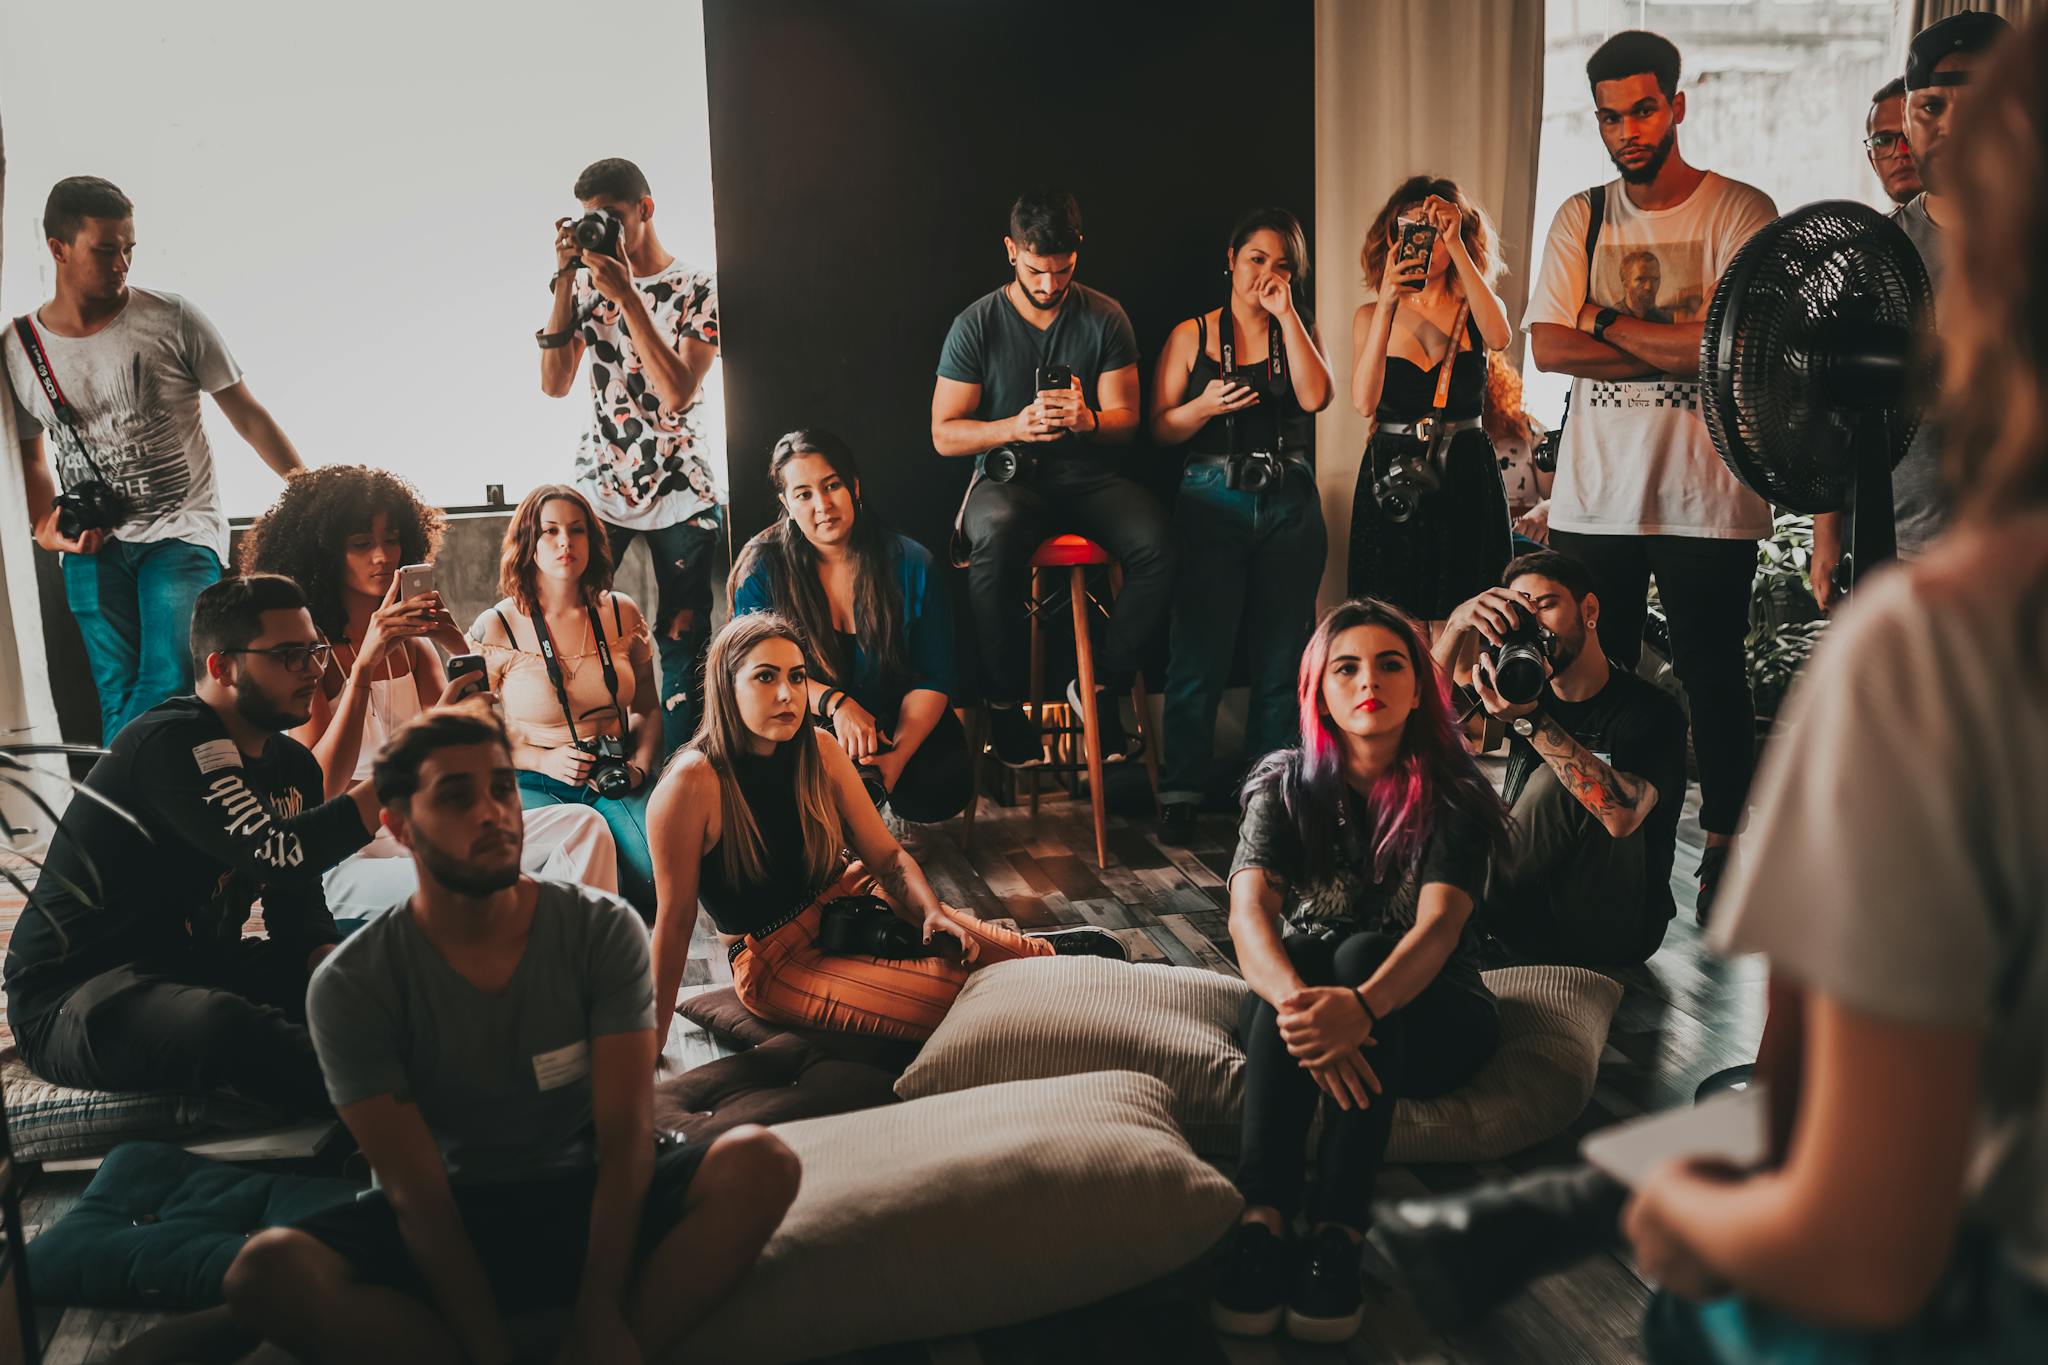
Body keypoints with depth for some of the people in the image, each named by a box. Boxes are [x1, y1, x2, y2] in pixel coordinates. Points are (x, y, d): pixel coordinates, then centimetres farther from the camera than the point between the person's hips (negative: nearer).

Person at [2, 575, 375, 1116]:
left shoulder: (293, 766, 7)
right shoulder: (172, 744, -19)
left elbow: (298, 908, 8)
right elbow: (279, 856, -32)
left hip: (193, 971, 9)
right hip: (70, 999, -9)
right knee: (228, 1025, -38)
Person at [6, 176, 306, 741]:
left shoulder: (173, 319, -2)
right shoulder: (17, 349, 6)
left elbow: (246, 413, 3)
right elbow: (30, 454, 20)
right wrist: (46, 528, 4)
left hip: (183, 530, -2)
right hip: (93, 545, 2)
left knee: (169, 685, -18)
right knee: (117, 698, -2)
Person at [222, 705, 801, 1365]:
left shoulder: (603, 930, -11)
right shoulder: (349, 988, -13)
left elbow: (625, 1137, -15)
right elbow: (417, 1194, -16)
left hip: (592, 1198, 0)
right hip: (455, 1219, 0)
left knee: (760, 1162, -28)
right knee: (267, 1271, -31)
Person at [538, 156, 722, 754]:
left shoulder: (697, 290, -1)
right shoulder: (588, 284, 10)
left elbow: (678, 392, -15)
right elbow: (554, 384, -1)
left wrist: (626, 295, -19)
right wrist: (565, 281, -7)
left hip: (681, 492, -2)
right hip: (598, 486, 2)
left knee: (683, 640, -1)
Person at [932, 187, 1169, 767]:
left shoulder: (1106, 318, 4)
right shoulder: (976, 325, 0)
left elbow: (1126, 419, 4)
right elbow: (944, 434, -1)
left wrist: (1088, 419, -21)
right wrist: (1015, 426, -20)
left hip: (1085, 476, 2)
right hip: (1006, 477, -2)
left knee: (1155, 542, -29)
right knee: (996, 540, -38)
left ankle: (1100, 685, -9)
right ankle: (1005, 702, -18)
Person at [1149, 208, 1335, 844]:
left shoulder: (1299, 332, 12)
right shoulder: (1192, 335, 7)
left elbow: (1317, 396, -8)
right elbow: (1159, 429, 3)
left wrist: (1286, 313, -7)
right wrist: (1203, 407, -16)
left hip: (1289, 509, 2)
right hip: (1213, 505, -2)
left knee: (1281, 654, 4)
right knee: (1201, 652, -4)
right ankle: (1182, 791, 5)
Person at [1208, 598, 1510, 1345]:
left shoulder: (1452, 793, -11)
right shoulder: (1285, 785, -7)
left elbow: (1438, 926, -27)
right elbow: (1248, 913, -23)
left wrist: (1361, 1007, -49)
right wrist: (1299, 1002, -45)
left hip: (1428, 1015, -1)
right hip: (1306, 983, 1)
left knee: (1361, 951, -33)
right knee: (1301, 962, -32)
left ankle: (1338, 1229, -40)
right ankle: (1262, 1217, -42)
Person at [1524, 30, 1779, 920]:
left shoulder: (1740, 213, -2)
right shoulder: (1580, 219, 8)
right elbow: (1548, 348, -4)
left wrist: (1605, 321, -8)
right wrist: (1679, 350, -10)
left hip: (1706, 498, -3)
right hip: (1592, 495, 3)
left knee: (1713, 677, 7)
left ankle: (1722, 847, 23)